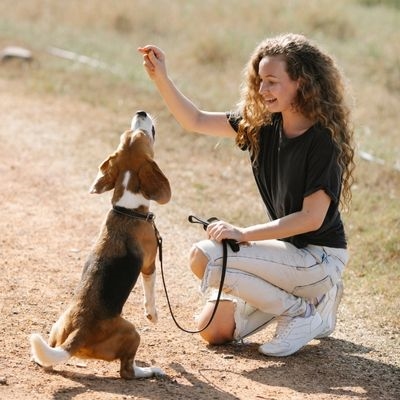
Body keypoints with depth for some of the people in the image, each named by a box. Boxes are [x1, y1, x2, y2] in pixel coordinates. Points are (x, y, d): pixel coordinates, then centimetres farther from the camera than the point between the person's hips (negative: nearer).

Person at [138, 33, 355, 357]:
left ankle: (302, 313, -7)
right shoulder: (263, 124, 1)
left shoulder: (323, 140, -20)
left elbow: (312, 218, -23)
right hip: (287, 245, 8)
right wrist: (161, 78, -7)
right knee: (214, 330, 5)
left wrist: (245, 234, -24)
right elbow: (196, 121, 6)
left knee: (205, 257, -22)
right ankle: (311, 296, 17)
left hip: (319, 257, -8)